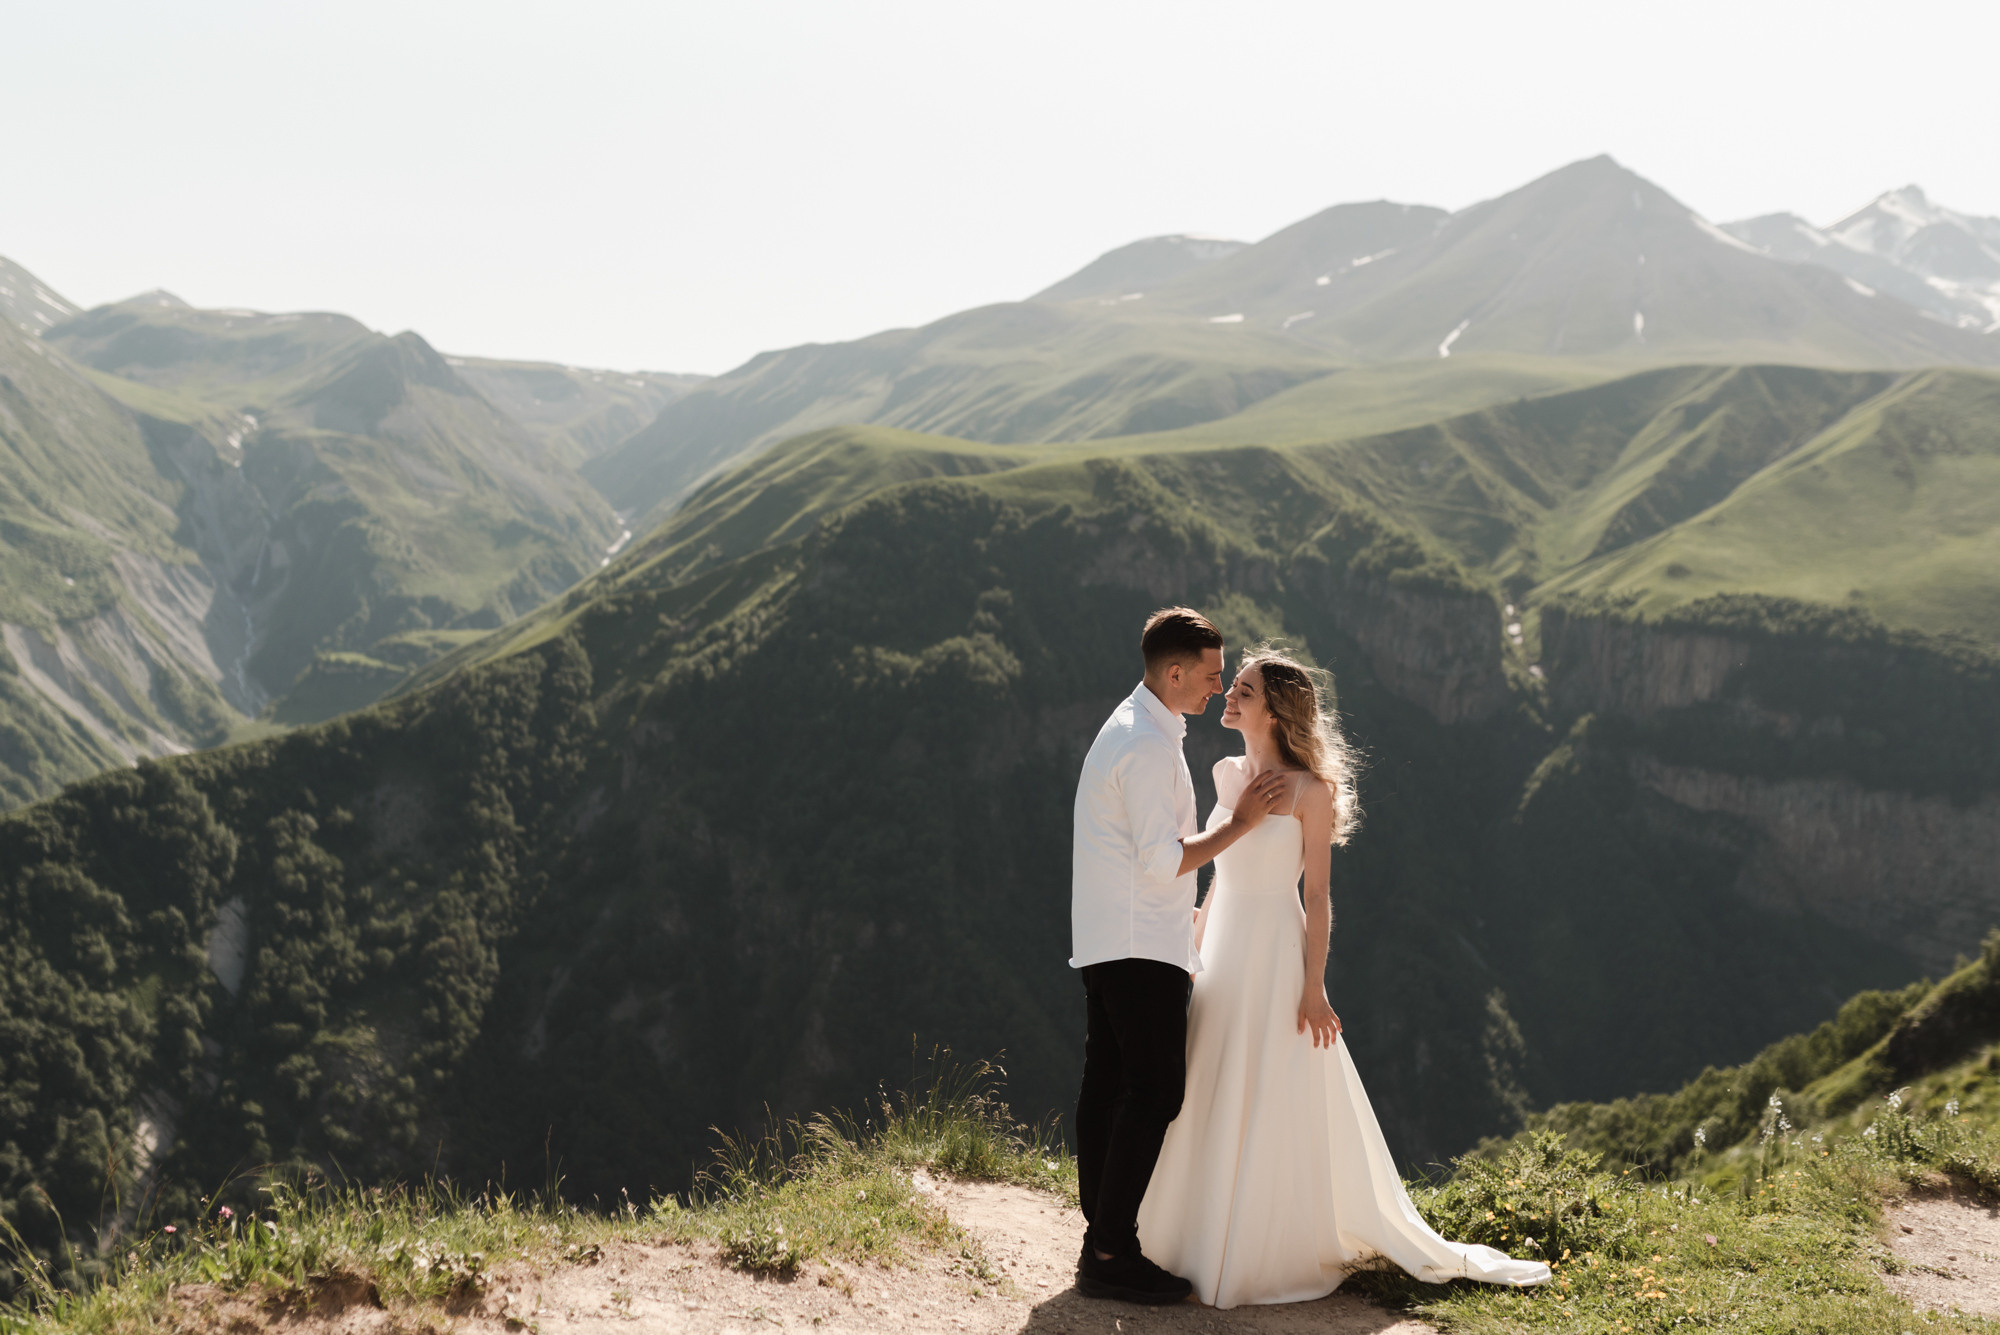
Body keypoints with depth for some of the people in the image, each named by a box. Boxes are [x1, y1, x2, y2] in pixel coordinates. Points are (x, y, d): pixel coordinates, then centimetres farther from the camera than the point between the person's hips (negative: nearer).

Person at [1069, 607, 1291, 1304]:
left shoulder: (1130, 729, 17)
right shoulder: (1149, 744, -17)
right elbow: (1164, 860, -20)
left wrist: (1191, 912, 28)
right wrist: (1239, 821, -11)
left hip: (1106, 944, 11)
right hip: (1142, 949, -11)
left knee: (1107, 1088, 10)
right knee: (1155, 1091, -9)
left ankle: (1101, 1241, 16)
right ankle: (1112, 1253, -8)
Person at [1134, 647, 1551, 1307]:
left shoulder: (1309, 791, -11)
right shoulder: (1227, 774, 7)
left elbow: (1317, 898, -11)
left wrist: (1314, 987, -14)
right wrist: (1194, 949, 17)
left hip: (1276, 955, -7)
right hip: (1221, 953, 7)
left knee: (1277, 1111, 0)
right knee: (1213, 1107, 11)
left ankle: (1280, 1256, 11)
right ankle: (1214, 1244, 24)